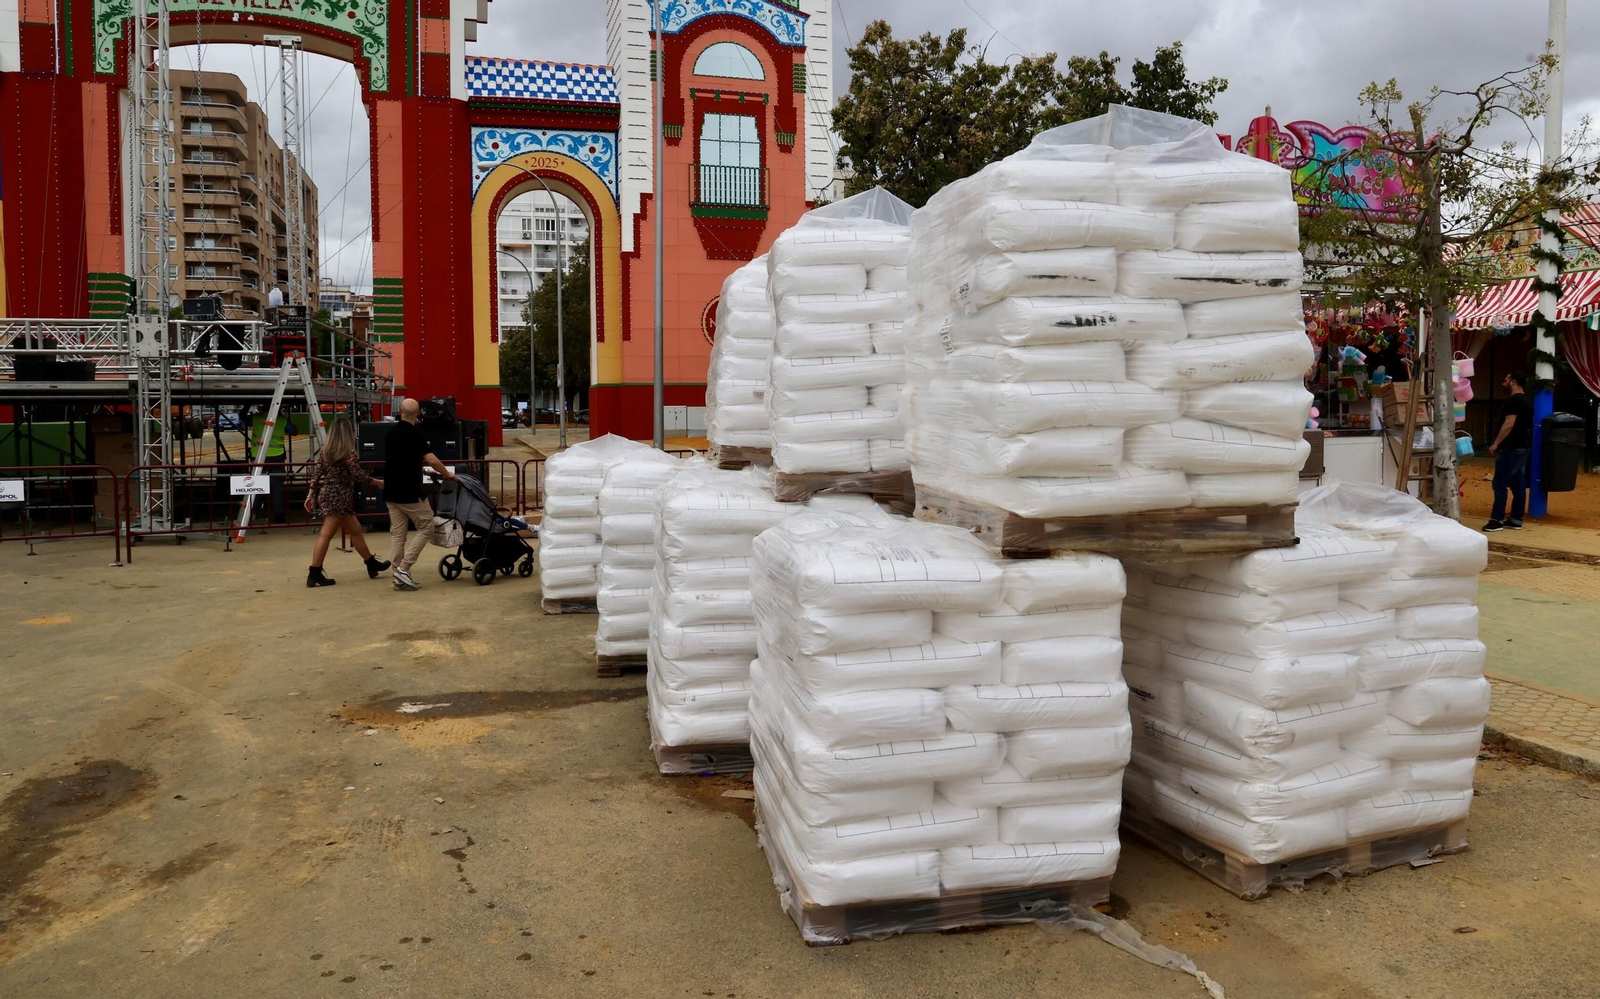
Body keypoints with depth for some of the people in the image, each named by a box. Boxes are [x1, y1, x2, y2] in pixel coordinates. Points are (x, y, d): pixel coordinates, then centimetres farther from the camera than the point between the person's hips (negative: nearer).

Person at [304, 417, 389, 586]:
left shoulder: (326, 450, 10)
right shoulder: (348, 452, -11)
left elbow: (316, 474, 9)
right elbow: (360, 476, -12)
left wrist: (310, 495, 13)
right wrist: (380, 482, 0)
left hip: (327, 494, 9)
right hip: (338, 497, -9)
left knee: (356, 530, 16)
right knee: (326, 535, -8)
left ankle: (372, 564, 25)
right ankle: (314, 574, -7)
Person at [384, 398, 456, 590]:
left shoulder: (391, 434, 11)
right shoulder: (414, 433, -12)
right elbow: (431, 460, -18)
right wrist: (447, 474, -2)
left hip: (391, 492, 8)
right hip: (410, 493, -8)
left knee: (397, 533, 8)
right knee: (426, 528, 3)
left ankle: (399, 577, 8)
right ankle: (403, 568, -6)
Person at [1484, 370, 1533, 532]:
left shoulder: (1514, 400, -14)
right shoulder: (1527, 401, 16)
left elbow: (1509, 424, -21)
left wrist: (1496, 443, -19)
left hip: (1512, 448, -10)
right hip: (1523, 447, 10)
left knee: (1500, 483, -8)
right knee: (1519, 484, 9)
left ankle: (1497, 520, -8)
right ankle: (1516, 520, 10)